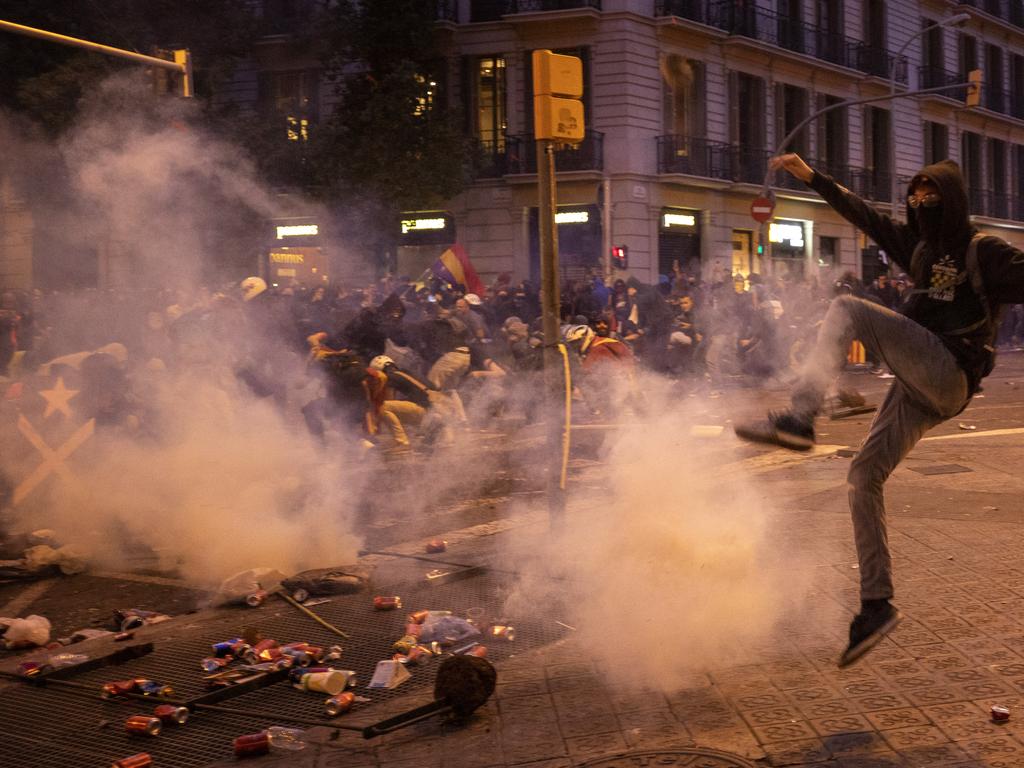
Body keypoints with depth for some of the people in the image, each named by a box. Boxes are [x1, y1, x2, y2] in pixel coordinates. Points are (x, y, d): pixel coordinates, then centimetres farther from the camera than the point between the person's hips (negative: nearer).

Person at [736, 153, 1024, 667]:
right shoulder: (919, 248, 19)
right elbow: (864, 216, 22)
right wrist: (811, 177, 22)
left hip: (949, 377, -8)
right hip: (919, 389, 8)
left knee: (847, 309, -19)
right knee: (863, 479, 3)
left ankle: (798, 419, -31)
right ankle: (877, 604, 7)